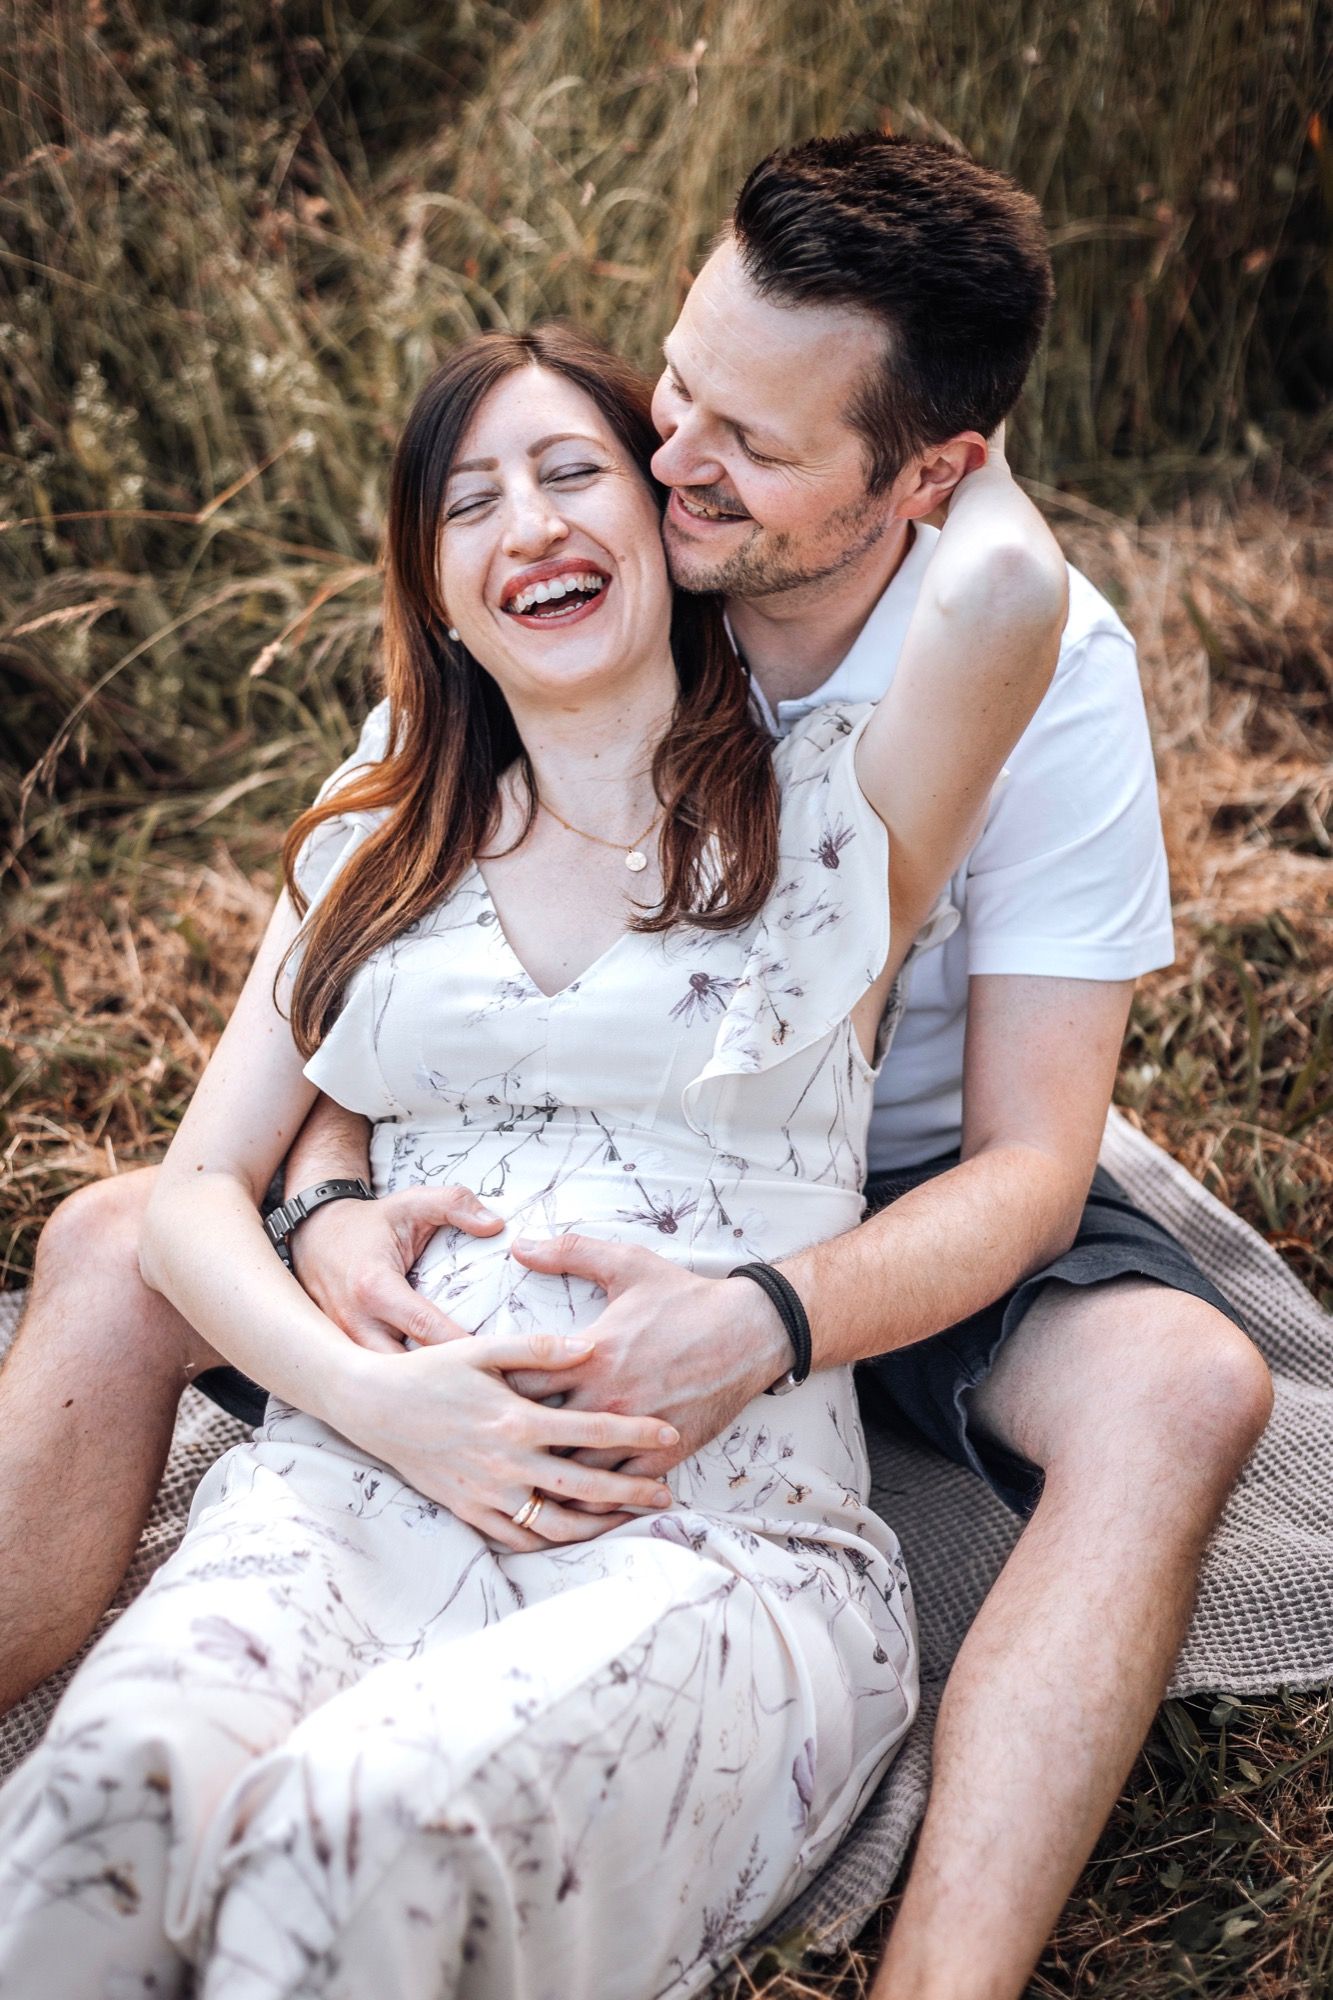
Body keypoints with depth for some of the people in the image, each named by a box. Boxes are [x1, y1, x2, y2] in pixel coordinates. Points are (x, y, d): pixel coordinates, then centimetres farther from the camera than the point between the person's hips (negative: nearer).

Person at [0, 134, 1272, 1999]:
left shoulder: (1043, 670, -20)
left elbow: (1028, 1161, -21)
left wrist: (772, 1325, -41)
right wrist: (332, 1200, -29)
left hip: (893, 1206, -2)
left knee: (1182, 1386, -33)